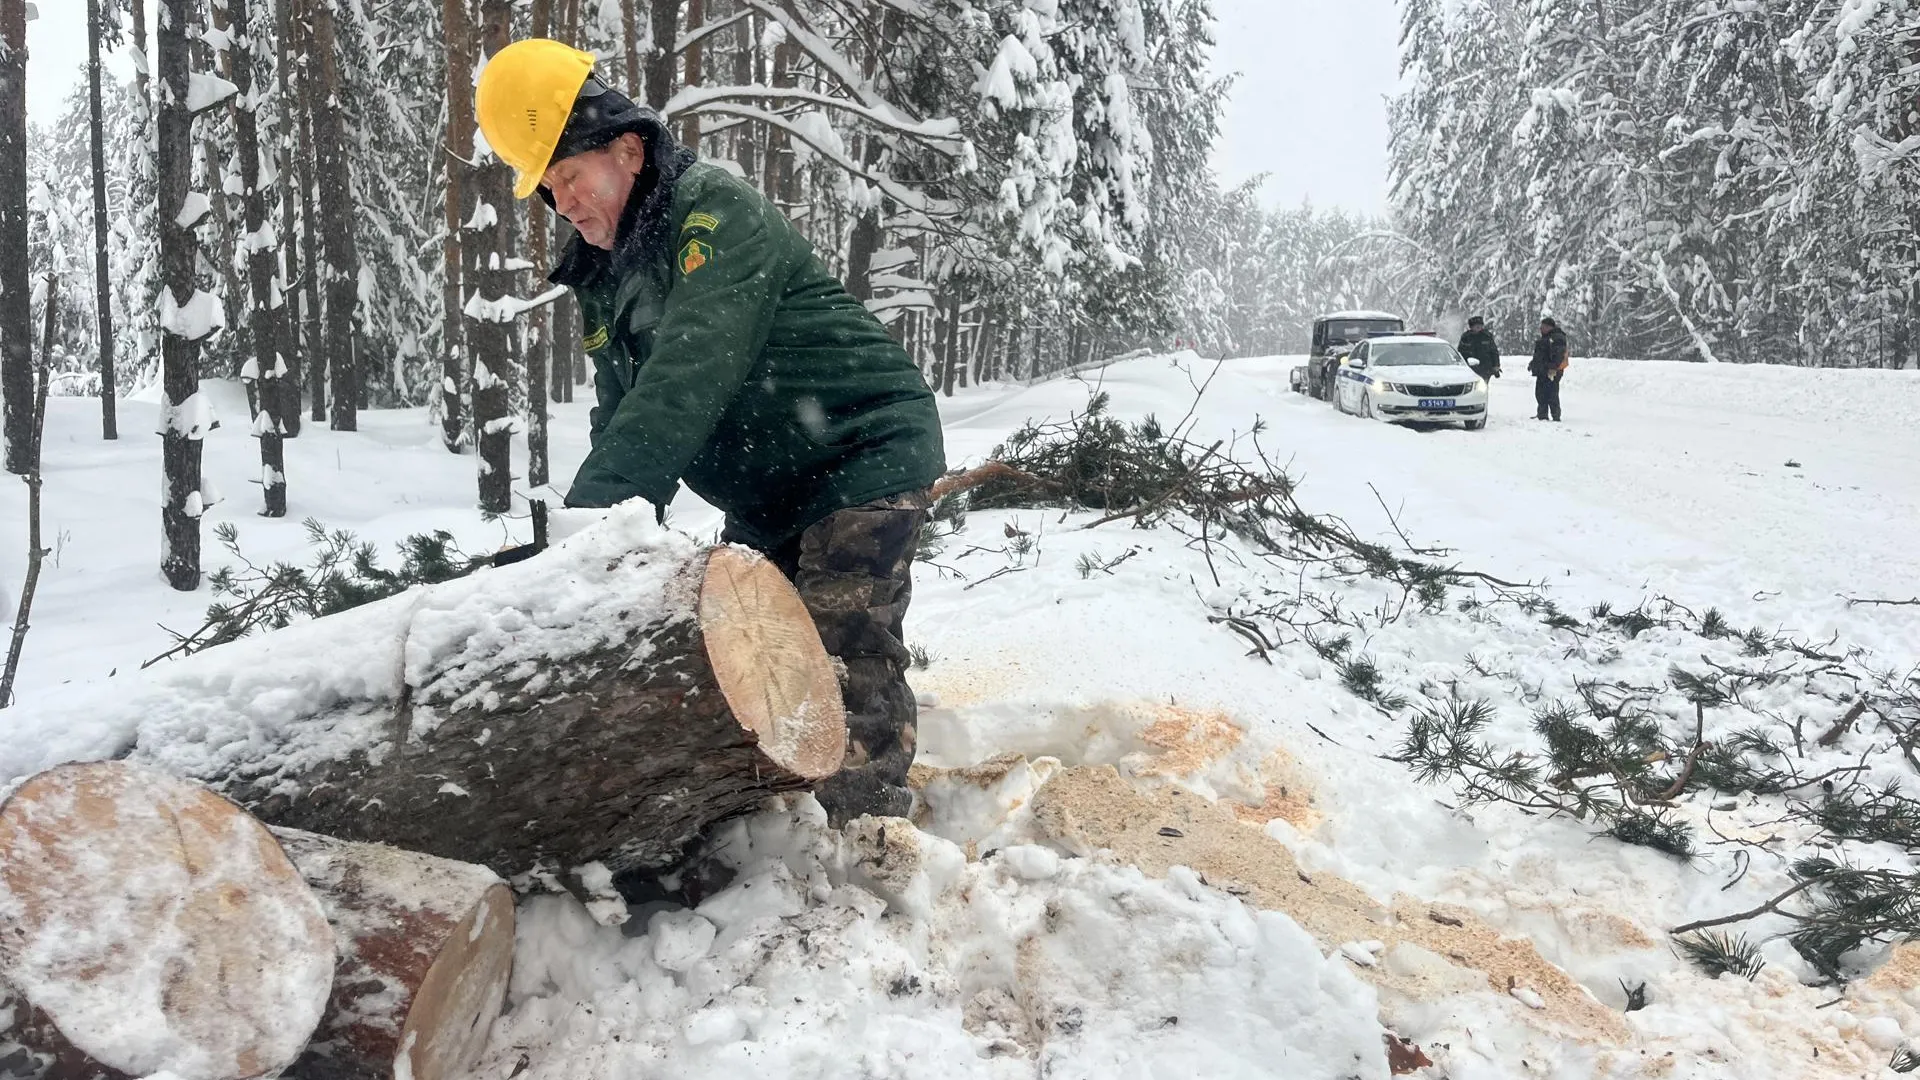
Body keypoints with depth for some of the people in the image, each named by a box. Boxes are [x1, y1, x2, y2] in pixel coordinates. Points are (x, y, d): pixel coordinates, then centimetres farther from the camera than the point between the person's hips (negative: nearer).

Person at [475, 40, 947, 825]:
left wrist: (590, 505, -36)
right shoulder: (603, 274, 7)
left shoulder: (716, 212, -19)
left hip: (869, 452, -9)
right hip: (770, 490, 9)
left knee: (846, 653, -17)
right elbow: (622, 415, 5)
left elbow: (688, 378, -31)